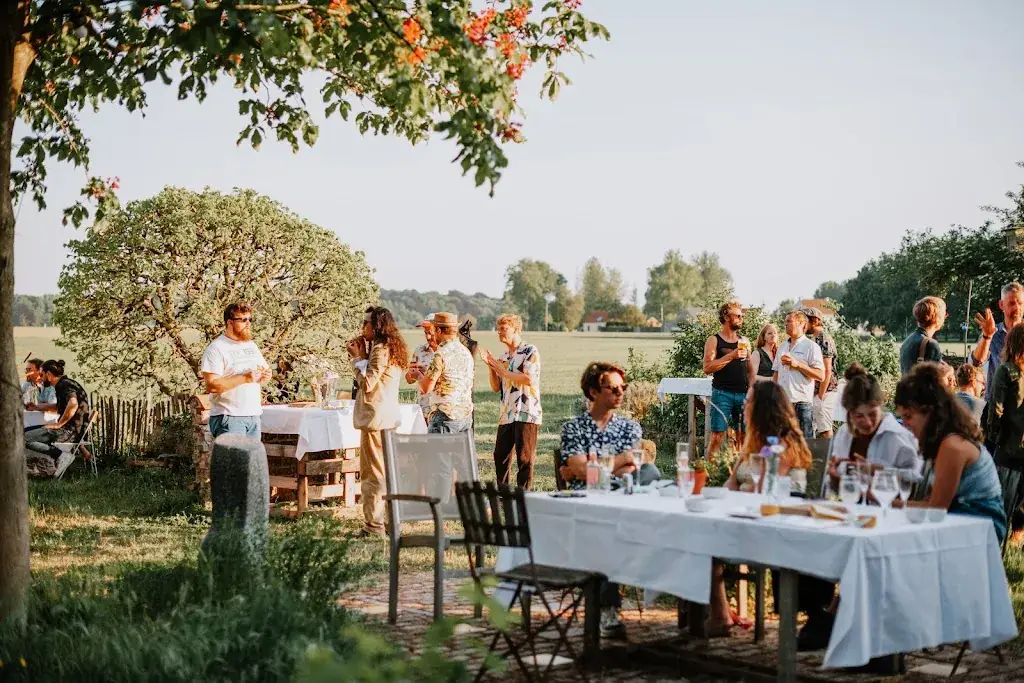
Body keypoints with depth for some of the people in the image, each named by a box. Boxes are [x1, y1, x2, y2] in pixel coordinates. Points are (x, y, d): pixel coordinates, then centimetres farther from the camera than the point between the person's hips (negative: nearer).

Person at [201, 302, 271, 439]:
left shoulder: (251, 345, 15)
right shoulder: (216, 349, -9)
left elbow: (264, 369, 25)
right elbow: (211, 386, -18)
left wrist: (265, 375, 0)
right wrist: (244, 378, -22)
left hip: (254, 416, 7)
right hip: (229, 418, -7)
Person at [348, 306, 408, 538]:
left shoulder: (381, 349, -15)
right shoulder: (392, 348, 16)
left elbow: (367, 383, -18)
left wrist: (358, 357, -8)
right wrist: (360, 356, 11)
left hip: (375, 417, -10)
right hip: (388, 416, 10)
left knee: (372, 473, -5)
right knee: (384, 472, 15)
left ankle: (374, 525, -2)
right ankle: (386, 519, 21)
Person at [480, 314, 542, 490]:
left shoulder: (530, 352, -3)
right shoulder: (503, 357, 18)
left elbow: (530, 379, -17)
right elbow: (496, 388, 16)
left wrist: (503, 372, -9)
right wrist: (490, 366, 2)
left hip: (527, 414, -7)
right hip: (506, 414, 7)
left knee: (524, 458, -4)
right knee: (500, 456, 6)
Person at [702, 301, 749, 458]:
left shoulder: (744, 341, 16)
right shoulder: (714, 340, 1)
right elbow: (707, 368, -10)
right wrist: (730, 356, -16)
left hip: (743, 394, 5)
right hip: (722, 393, -4)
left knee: (743, 436, 3)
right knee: (717, 436, -9)